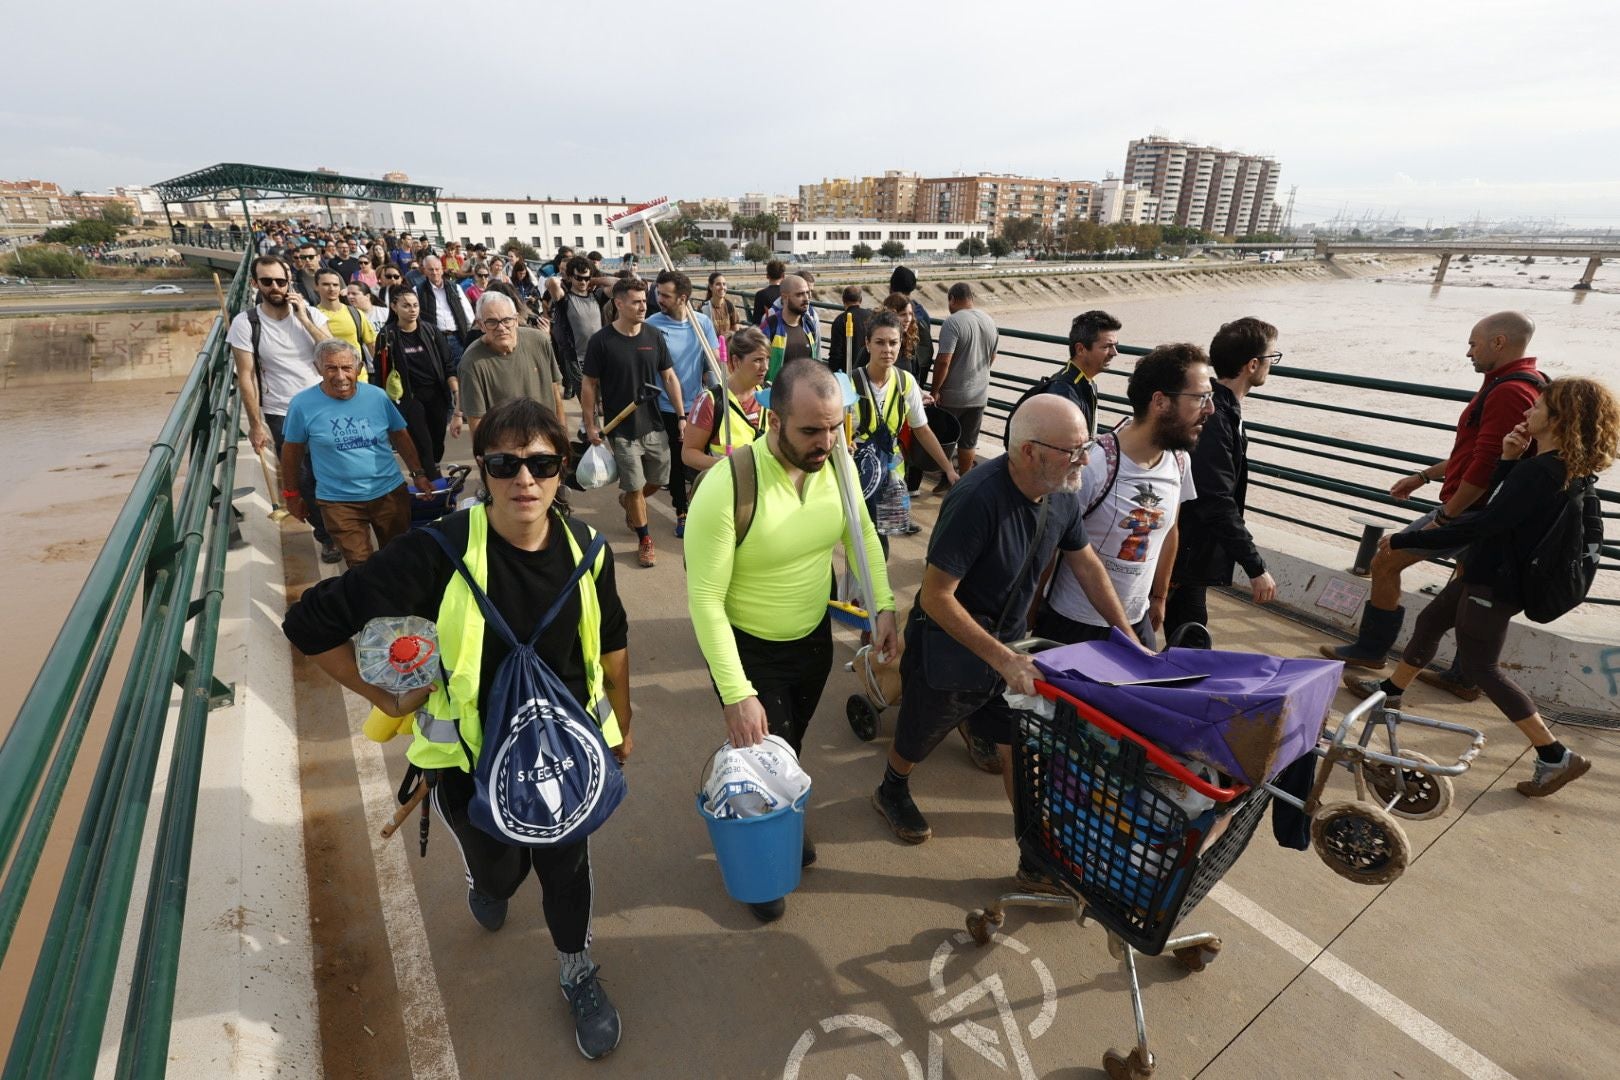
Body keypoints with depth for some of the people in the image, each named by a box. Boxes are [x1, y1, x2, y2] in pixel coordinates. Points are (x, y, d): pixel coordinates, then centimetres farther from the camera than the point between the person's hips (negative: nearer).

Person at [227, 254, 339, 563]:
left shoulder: (310, 313, 1)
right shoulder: (246, 322, -6)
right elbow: (246, 377, -6)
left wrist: (304, 319, -16)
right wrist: (256, 425, -9)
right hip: (283, 416, -2)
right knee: (304, 480, 3)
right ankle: (327, 535, 20)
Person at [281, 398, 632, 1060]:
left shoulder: (585, 547, -13)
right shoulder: (437, 553, -26)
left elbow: (611, 640, 3)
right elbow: (311, 622, -17)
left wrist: (621, 721, 11)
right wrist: (383, 696, -11)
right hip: (470, 757, -1)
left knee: (566, 866, 16)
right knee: (499, 867, 21)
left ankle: (579, 974, 47)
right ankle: (488, 886, 63)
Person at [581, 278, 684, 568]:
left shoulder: (654, 336, 0)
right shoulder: (601, 341, -10)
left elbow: (669, 377, 5)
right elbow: (589, 385, -4)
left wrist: (682, 416, 1)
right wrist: (590, 425, -6)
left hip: (654, 424, 4)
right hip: (621, 428, -4)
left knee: (658, 480, 12)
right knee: (635, 485, 2)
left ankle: (627, 501, 44)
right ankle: (644, 540, 21)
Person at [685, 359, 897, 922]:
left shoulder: (836, 464, -15)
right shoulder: (727, 488, -32)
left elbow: (862, 533, 4)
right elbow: (705, 601, -27)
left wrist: (884, 605, -8)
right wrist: (736, 695, -26)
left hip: (814, 637, 5)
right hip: (747, 648, -5)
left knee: (792, 746, 26)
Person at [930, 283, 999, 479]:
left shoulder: (953, 322, -16)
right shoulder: (990, 321, 7)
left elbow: (943, 361, -21)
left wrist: (935, 390, -13)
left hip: (953, 396, -6)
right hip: (979, 394, 6)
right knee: (968, 441, 13)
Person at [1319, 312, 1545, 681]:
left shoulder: (1508, 392, -21)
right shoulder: (1525, 384, 14)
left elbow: (1485, 467, -27)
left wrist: (1444, 518, -22)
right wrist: (1423, 476, 22)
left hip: (1466, 511, -11)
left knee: (1386, 562, -1)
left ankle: (1370, 649, 11)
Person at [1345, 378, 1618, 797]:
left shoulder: (1540, 473, -27)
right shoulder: (1556, 466, 3)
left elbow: (1480, 525, -31)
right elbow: (1499, 503, 11)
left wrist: (1403, 540, -26)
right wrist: (1508, 459, -5)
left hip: (1495, 585, -10)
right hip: (1489, 572, 10)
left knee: (1479, 667, 0)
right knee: (1429, 623, 22)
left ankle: (1556, 757, 9)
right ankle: (1390, 691, 40)